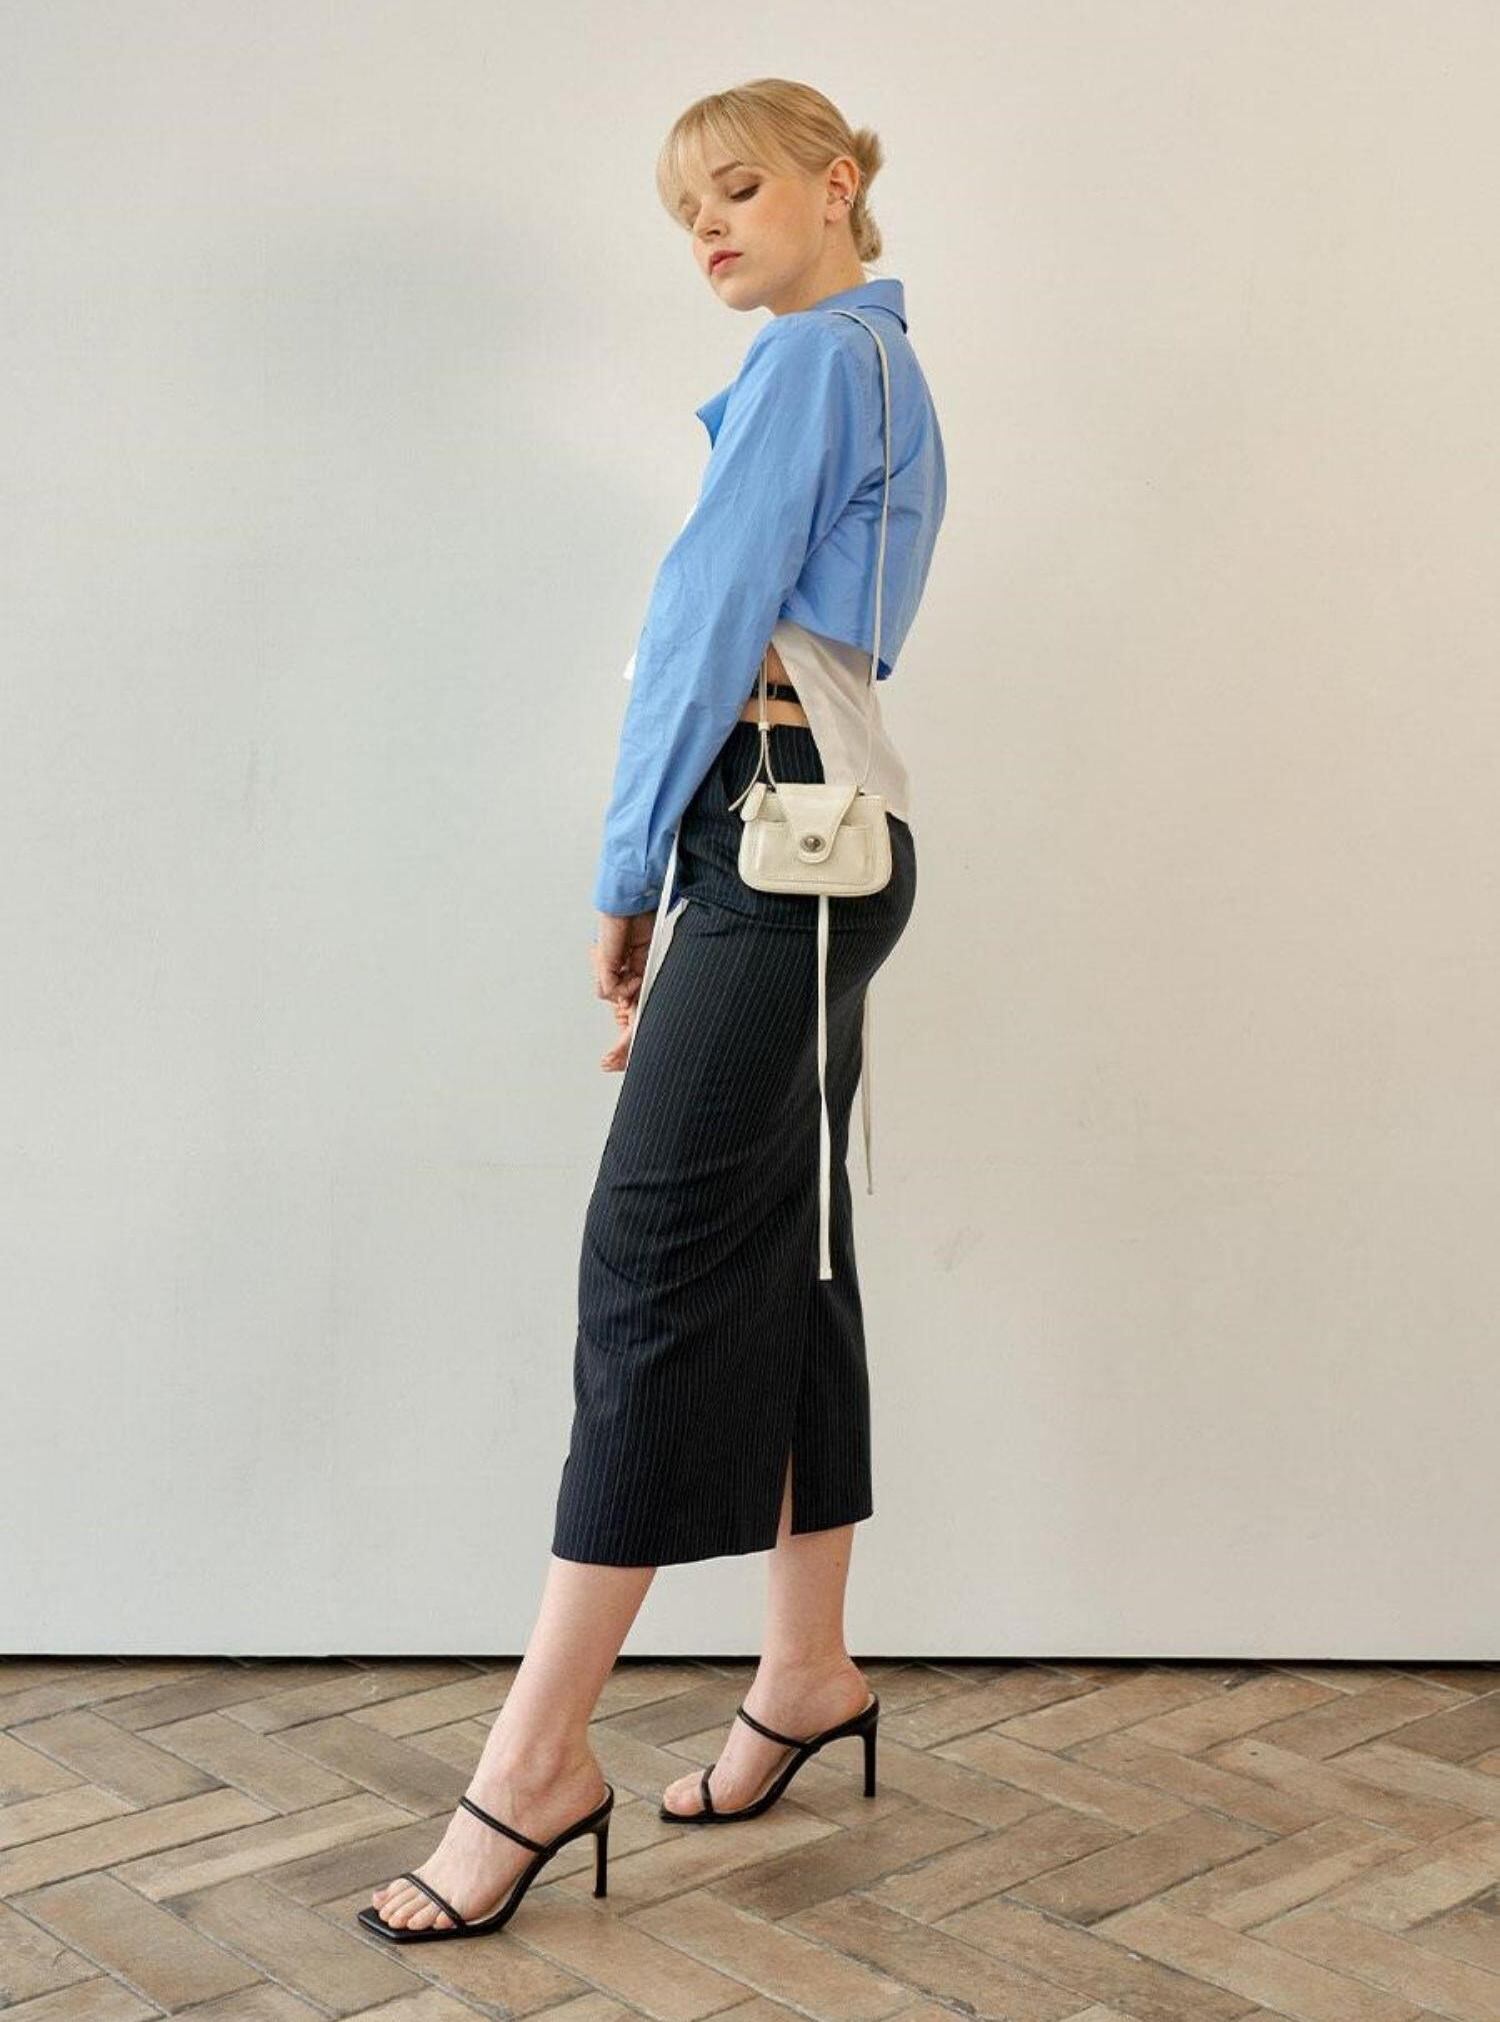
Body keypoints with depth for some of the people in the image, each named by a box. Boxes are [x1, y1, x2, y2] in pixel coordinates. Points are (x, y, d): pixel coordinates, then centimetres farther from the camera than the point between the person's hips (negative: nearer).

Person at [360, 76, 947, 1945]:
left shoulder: (811, 355, -5)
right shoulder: (892, 381, 25)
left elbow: (707, 617, -10)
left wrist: (625, 879, -3)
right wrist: (674, 889, 17)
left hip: (774, 832, -10)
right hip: (832, 835, 10)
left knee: (655, 1259, -12)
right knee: (782, 1262, 11)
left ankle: (538, 1761, -9)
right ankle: (806, 1674, 20)